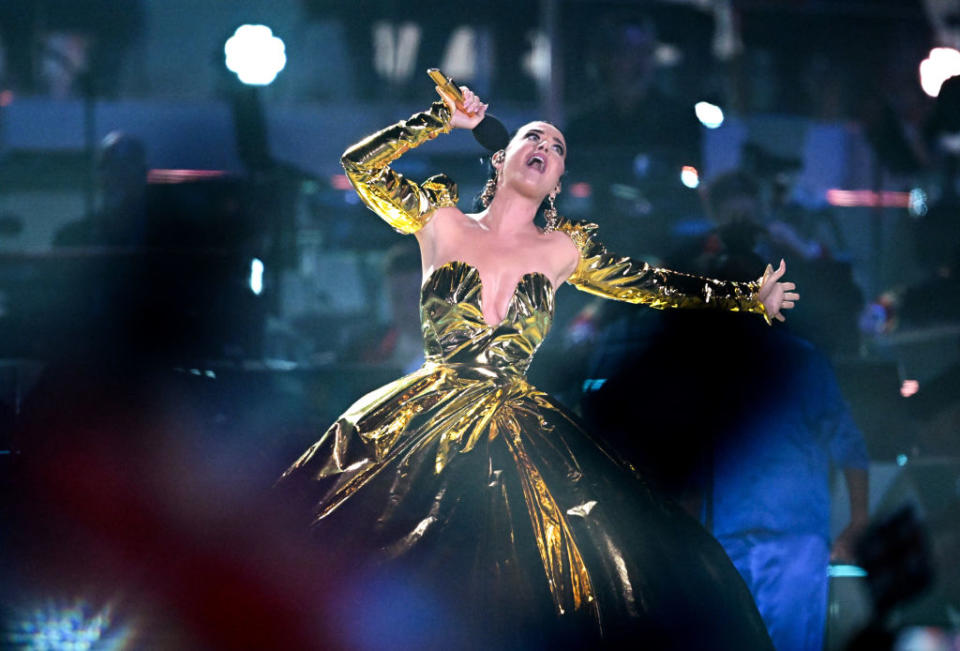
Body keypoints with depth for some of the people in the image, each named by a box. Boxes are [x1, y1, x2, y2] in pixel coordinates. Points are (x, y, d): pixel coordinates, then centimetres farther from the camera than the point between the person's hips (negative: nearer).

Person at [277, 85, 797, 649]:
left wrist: (750, 298, 22)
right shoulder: (441, 219, 9)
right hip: (423, 425, -2)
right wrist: (444, 120, 5)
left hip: (519, 429, 2)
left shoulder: (565, 250, 13)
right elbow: (360, 164, 5)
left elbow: (650, 286, 20)